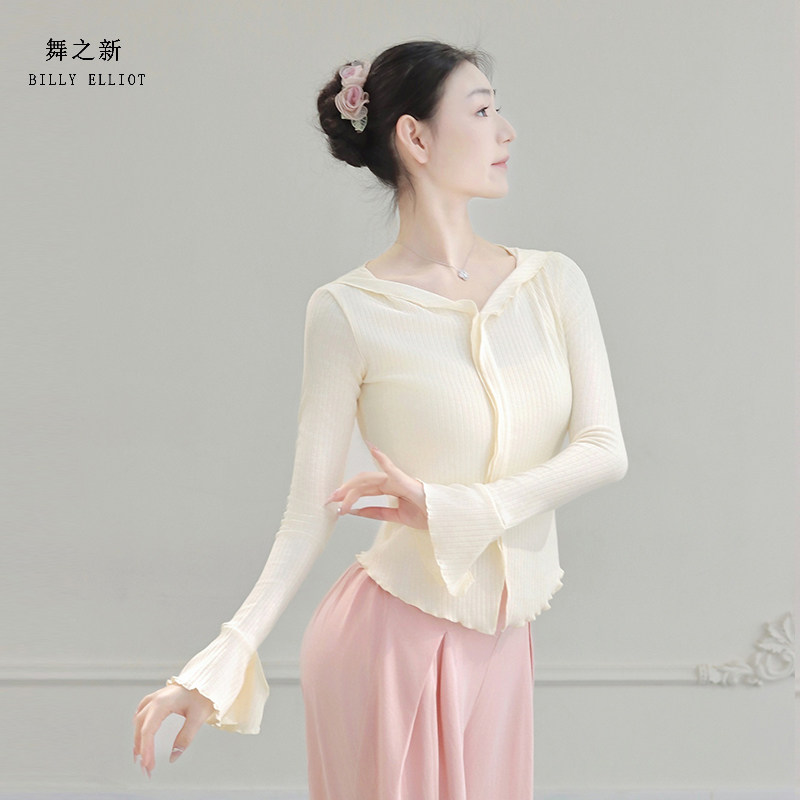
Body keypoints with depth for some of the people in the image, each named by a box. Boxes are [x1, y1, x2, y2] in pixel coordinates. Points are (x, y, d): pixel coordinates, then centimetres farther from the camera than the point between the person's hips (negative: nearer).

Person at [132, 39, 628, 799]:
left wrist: (452, 508, -19)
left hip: (498, 639, 4)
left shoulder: (553, 280, 1)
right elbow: (309, 511, -9)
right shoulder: (349, 310, -10)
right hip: (391, 632, -4)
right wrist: (221, 664, -18)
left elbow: (604, 450, -6)